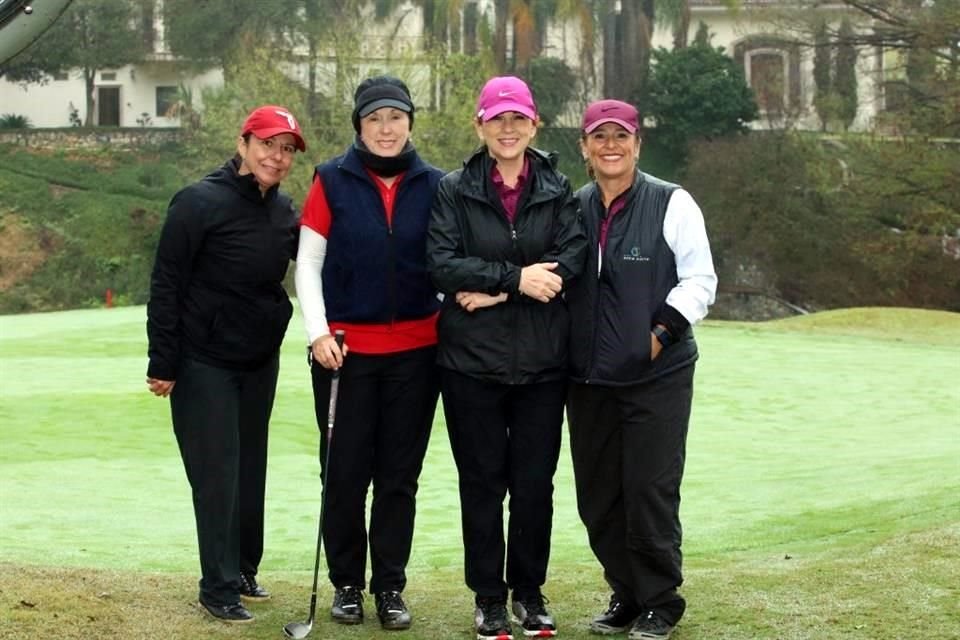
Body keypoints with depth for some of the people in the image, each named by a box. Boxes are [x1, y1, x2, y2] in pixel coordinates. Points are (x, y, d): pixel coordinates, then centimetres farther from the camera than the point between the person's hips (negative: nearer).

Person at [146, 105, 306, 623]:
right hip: (204, 363, -6)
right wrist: (162, 364, -14)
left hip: (261, 361, 6)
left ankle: (244, 570, 24)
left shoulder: (283, 210, 4)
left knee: (250, 469, 12)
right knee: (217, 474, -4)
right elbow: (166, 285, -13)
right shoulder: (200, 203, -14)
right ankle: (219, 587, 3)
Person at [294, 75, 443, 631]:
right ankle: (347, 583, 17)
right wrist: (318, 332, -9)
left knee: (400, 476, 7)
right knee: (345, 474, 3)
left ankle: (391, 587, 16)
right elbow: (308, 263, -1)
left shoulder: (434, 186, 3)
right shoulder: (332, 181, -2)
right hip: (345, 348, -1)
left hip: (415, 350, 2)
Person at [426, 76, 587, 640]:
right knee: (482, 482, 6)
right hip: (473, 361, -1)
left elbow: (571, 261, -8)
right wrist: (516, 278, -18)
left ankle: (530, 592, 22)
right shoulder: (455, 191, 2)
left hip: (542, 361, 1)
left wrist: (494, 292, -15)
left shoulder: (558, 191, 5)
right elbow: (443, 263, -10)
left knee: (536, 482, 6)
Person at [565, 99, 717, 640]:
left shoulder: (672, 204, -3)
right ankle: (626, 594, 24)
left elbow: (700, 279, -3)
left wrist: (664, 331, -12)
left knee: (650, 490, -5)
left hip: (658, 374, -5)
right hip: (588, 377, 5)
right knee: (598, 495, 9)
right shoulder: (573, 209, 11)